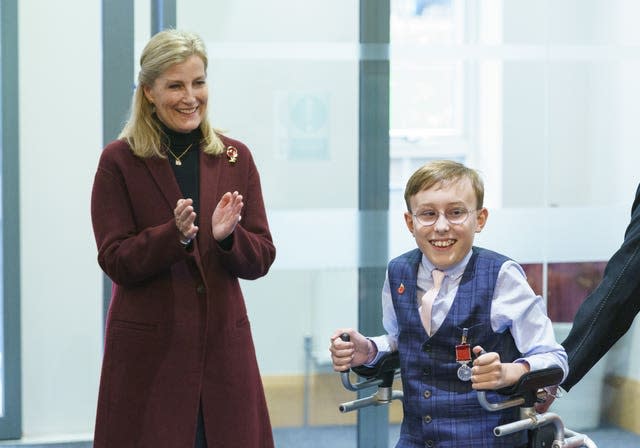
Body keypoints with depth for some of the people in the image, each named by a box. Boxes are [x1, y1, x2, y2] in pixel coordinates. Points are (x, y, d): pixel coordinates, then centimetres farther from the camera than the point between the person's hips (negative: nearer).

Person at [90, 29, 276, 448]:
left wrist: (228, 236, -15)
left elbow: (261, 260, 5)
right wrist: (175, 234, -22)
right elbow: (115, 261, -6)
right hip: (148, 350, -3)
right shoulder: (119, 161, -2)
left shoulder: (235, 158, 8)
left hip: (224, 344, 3)